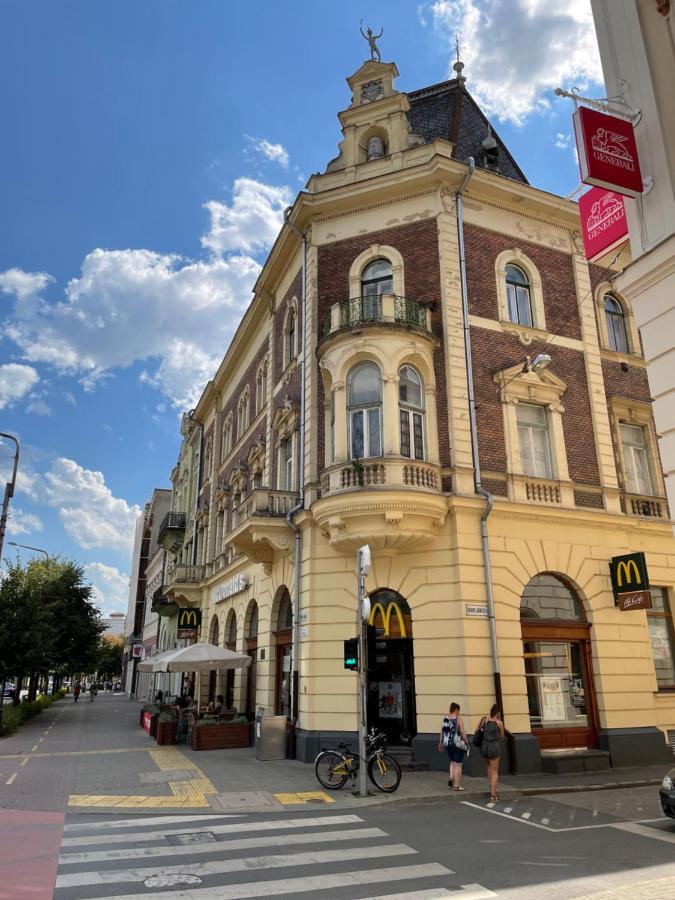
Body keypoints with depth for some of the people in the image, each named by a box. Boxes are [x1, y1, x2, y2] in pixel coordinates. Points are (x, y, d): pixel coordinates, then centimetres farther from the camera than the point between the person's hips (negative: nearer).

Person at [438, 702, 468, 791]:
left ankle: (451, 778, 10)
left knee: (453, 761, 25)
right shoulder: (458, 719, -11)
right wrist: (466, 742, -3)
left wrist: (441, 743, 18)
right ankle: (457, 785, 7)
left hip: (447, 744, 6)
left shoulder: (445, 718, 5)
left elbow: (442, 731, 9)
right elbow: (462, 732, -14)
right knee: (458, 764, 4)